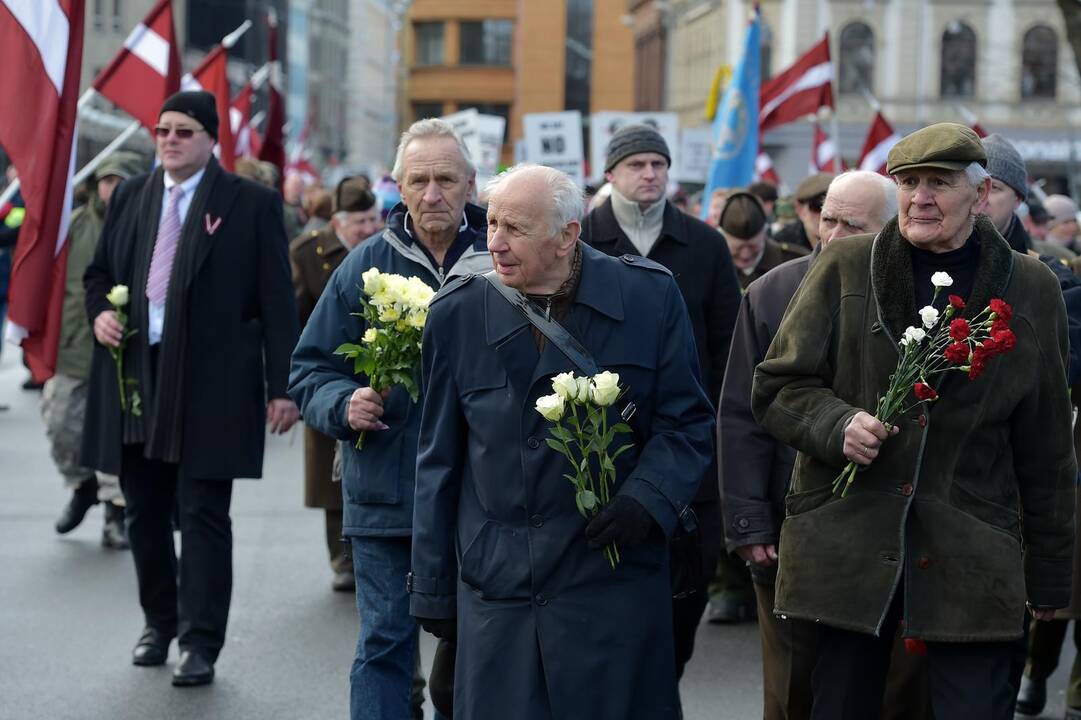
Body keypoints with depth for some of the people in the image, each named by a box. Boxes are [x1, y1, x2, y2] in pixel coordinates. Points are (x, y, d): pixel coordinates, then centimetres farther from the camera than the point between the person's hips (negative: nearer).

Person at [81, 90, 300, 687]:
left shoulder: (251, 205, -2)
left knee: (202, 517, -3)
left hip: (209, 387, -5)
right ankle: (159, 623, 28)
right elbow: (98, 272, 22)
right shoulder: (130, 197, 12)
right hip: (134, 378, 5)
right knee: (145, 514, 13)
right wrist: (100, 312, -2)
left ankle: (200, 644, 2)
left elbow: (277, 301, -3)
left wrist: (281, 387, -7)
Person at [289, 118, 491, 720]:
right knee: (385, 641, 5)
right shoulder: (365, 267, 3)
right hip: (385, 493, 1)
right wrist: (345, 404, -13)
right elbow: (310, 368, 7)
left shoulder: (500, 264, -1)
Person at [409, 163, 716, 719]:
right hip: (496, 592, 1)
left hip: (616, 587, -1)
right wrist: (432, 589, 11)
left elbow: (688, 423, 4)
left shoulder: (649, 297, -3)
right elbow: (439, 462, 9)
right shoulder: (458, 313, 2)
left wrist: (648, 501, -14)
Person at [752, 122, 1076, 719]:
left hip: (971, 559, 0)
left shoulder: (1031, 290, 7)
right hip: (847, 550, 0)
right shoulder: (844, 268, 4)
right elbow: (776, 387, 7)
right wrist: (837, 424, -15)